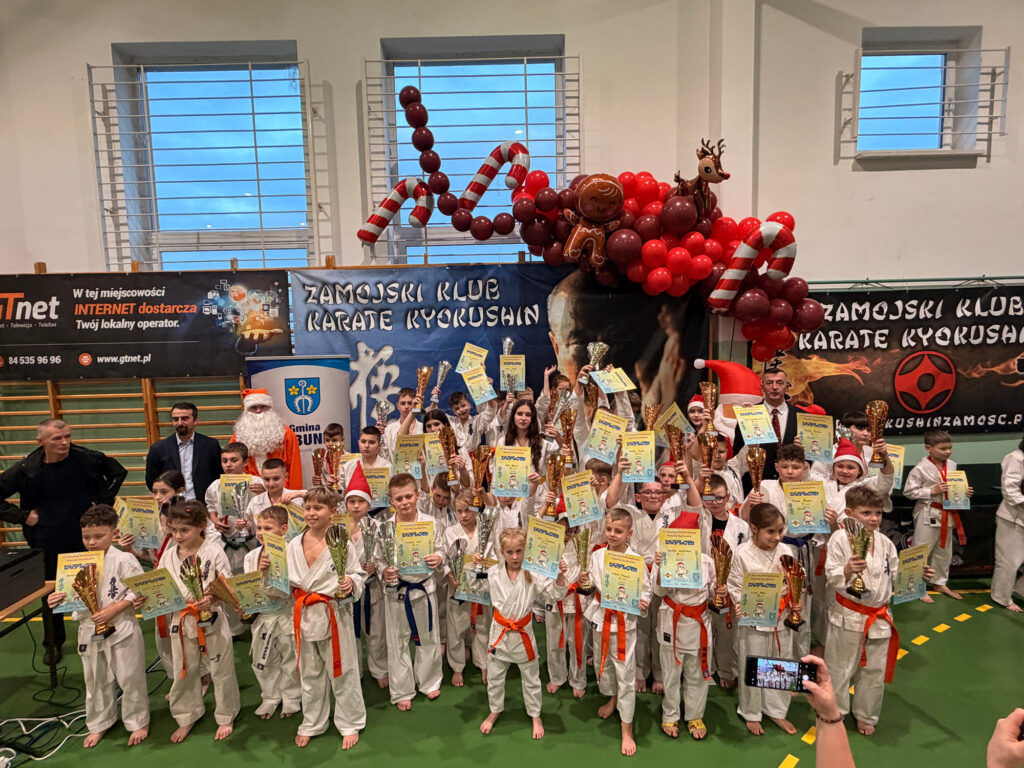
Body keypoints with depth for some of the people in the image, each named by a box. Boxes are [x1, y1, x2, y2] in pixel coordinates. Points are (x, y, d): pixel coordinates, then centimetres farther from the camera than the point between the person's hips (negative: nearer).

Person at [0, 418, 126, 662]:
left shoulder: (87, 459, -11)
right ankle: (54, 643, 31)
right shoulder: (26, 469, -12)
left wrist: (102, 500, -1)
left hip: (85, 538, 0)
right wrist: (23, 516, -7)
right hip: (48, 543, 0)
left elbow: (118, 472, 6)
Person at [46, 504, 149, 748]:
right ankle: (99, 724, 42)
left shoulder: (124, 560, -17)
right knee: (95, 681, 21)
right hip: (89, 630, 5)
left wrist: (114, 608, -22)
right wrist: (57, 599, -11)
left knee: (130, 679, 8)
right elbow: (72, 595, 9)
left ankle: (138, 722, 29)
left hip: (121, 629, -5)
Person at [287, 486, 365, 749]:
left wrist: (351, 583, -26)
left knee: (342, 672, 8)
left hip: (335, 614, -4)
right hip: (306, 615, 4)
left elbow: (358, 575, -6)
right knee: (310, 673, 20)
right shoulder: (294, 544, 1)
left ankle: (350, 724, 29)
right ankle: (311, 723, 40)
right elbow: (287, 580, 11)